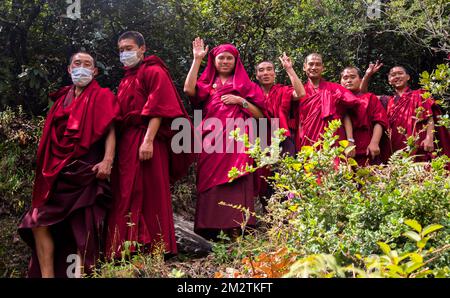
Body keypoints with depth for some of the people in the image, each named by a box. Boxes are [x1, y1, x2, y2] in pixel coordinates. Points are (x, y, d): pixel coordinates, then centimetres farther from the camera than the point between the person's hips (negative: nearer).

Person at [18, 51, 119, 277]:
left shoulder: (102, 96, 5)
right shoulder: (62, 99, 21)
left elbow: (109, 130, -8)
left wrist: (107, 161, -22)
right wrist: (48, 169, 18)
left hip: (86, 170, -6)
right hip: (59, 172, 6)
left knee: (82, 229, -6)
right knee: (39, 222, -2)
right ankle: (47, 275, 4)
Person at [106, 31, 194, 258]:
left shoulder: (153, 72, 0)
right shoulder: (126, 80, 25)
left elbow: (158, 109, -12)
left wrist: (148, 140, -23)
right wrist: (119, 144, 11)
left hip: (145, 140, -8)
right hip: (126, 142, 8)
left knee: (149, 194, -9)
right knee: (127, 196, 4)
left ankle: (153, 248, -6)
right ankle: (128, 251, 7)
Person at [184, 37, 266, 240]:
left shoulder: (245, 85, 18)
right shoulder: (206, 84, 20)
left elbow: (260, 115, 10)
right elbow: (188, 89, -4)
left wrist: (240, 101, -4)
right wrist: (197, 59, 2)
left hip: (236, 143, -1)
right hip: (211, 143, 2)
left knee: (235, 187, -14)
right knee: (211, 187, -6)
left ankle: (236, 230, -17)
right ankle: (210, 234, -5)